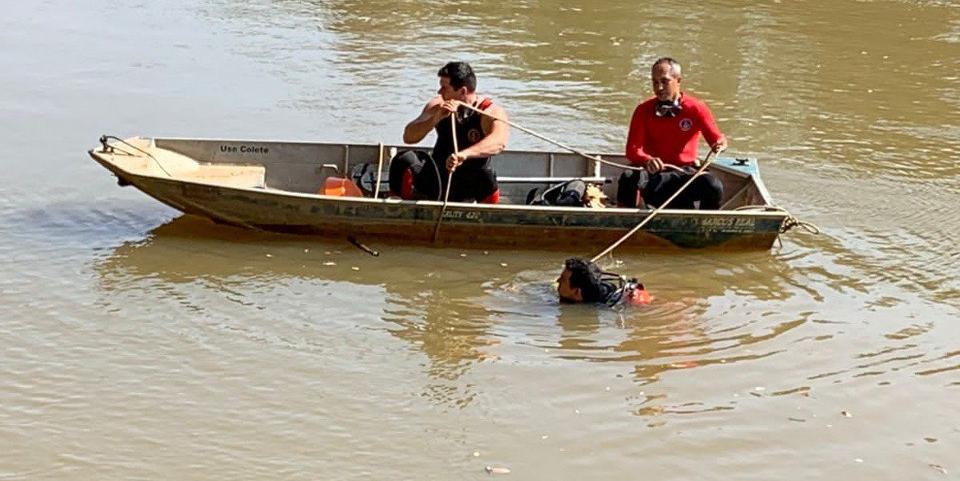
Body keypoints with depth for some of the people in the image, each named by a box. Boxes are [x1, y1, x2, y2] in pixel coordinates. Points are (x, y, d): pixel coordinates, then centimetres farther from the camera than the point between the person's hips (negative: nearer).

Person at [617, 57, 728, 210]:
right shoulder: (644, 110, 3)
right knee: (629, 177, -34)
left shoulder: (696, 107, 3)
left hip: (686, 173, 0)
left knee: (714, 187, -30)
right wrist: (648, 160, -31)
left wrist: (720, 144, -30)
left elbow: (716, 137, -3)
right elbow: (632, 149, -7)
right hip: (654, 174, 0)